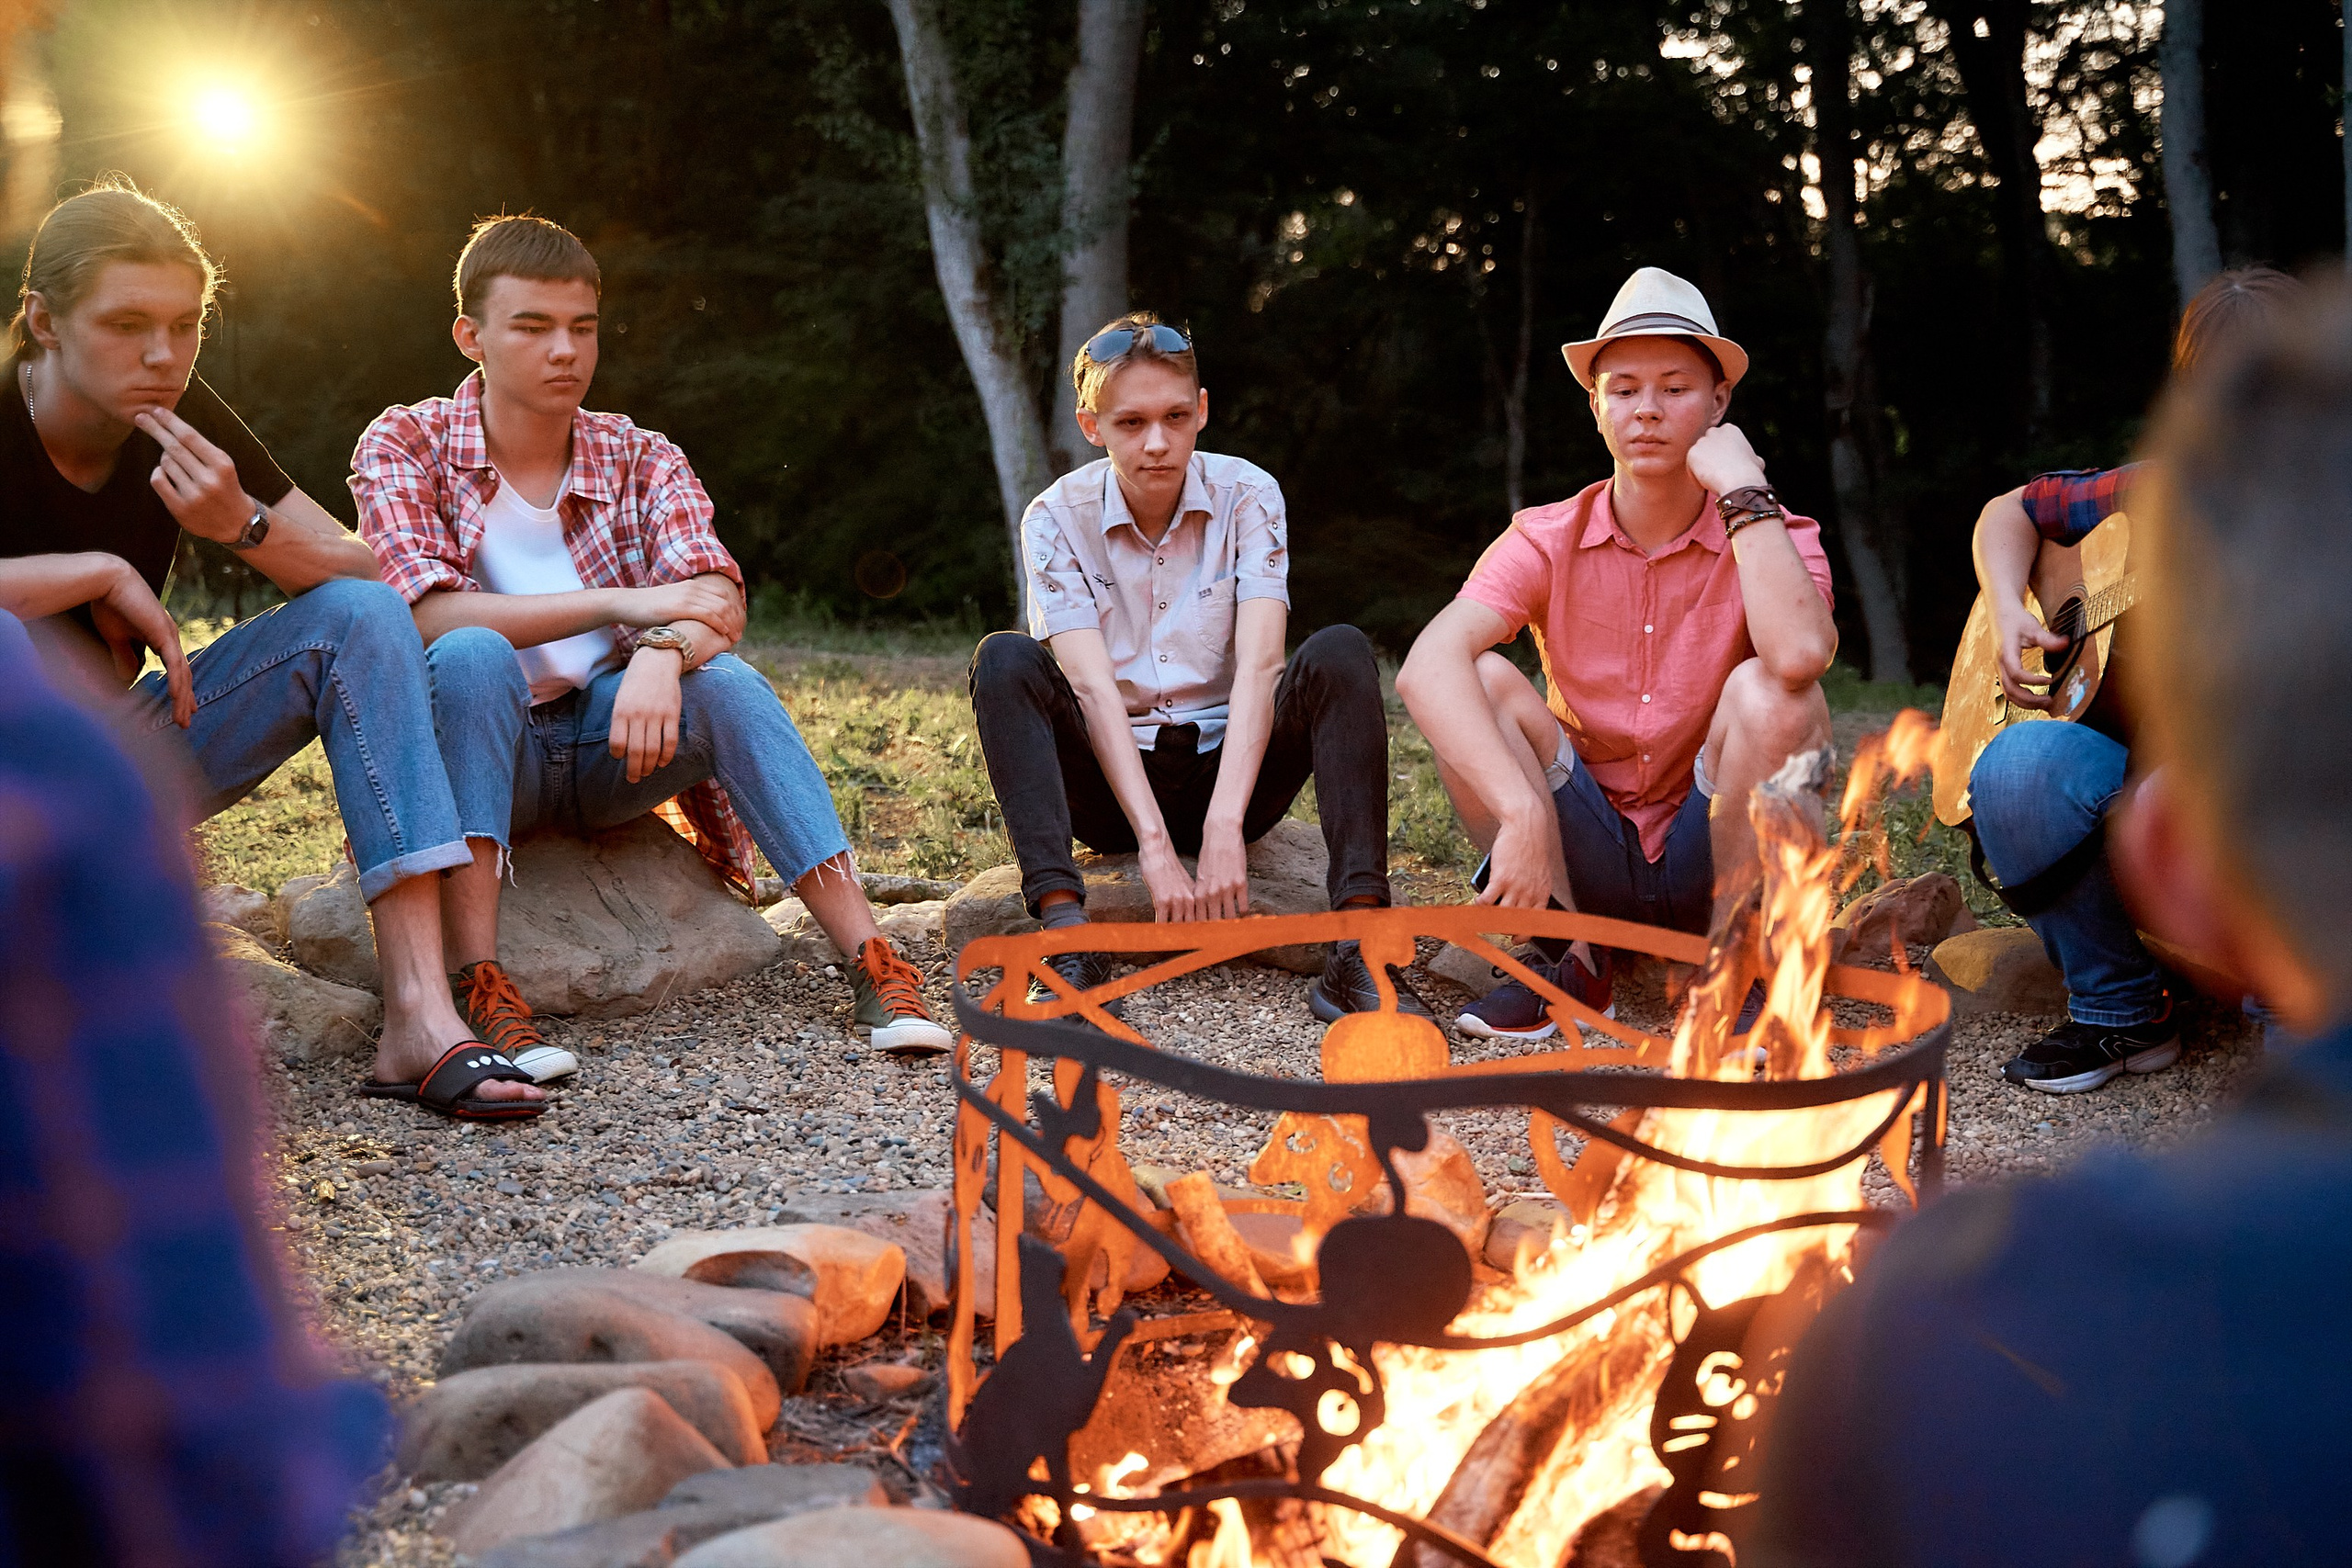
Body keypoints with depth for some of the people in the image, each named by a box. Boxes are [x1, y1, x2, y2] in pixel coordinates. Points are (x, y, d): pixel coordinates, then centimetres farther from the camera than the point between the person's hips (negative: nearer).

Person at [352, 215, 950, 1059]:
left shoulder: (641, 459, 3)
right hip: (475, 740, -2)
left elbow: (718, 599, -15)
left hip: (608, 742, 2)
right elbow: (429, 615, -20)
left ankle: (873, 964, -30)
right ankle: (479, 986, -40)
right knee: (474, 655, -33)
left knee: (726, 679, -26)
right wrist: (618, 605, -25)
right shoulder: (404, 445, -4)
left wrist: (663, 651, -38)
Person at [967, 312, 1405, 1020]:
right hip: (1114, 781, 0)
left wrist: (1223, 828, -34)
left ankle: (1358, 943, -37)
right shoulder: (1057, 518, -8)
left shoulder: (1246, 495, -7)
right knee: (1004, 660, -26)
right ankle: (1067, 937, -39)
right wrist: (1155, 846, -32)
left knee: (1340, 653, -25)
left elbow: (1259, 665, -20)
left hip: (1228, 769, 0)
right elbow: (1093, 687, -20)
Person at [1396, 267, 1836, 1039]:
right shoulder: (1548, 541, -6)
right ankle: (1566, 956, -9)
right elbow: (1427, 663, -25)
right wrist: (1522, 811, -39)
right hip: (1586, 864, 1)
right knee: (1481, 681, -21)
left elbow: (1800, 654, -33)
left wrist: (1743, 490, -23)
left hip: (1713, 861, -1)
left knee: (1769, 691, -28)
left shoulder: (1775, 539, -7)